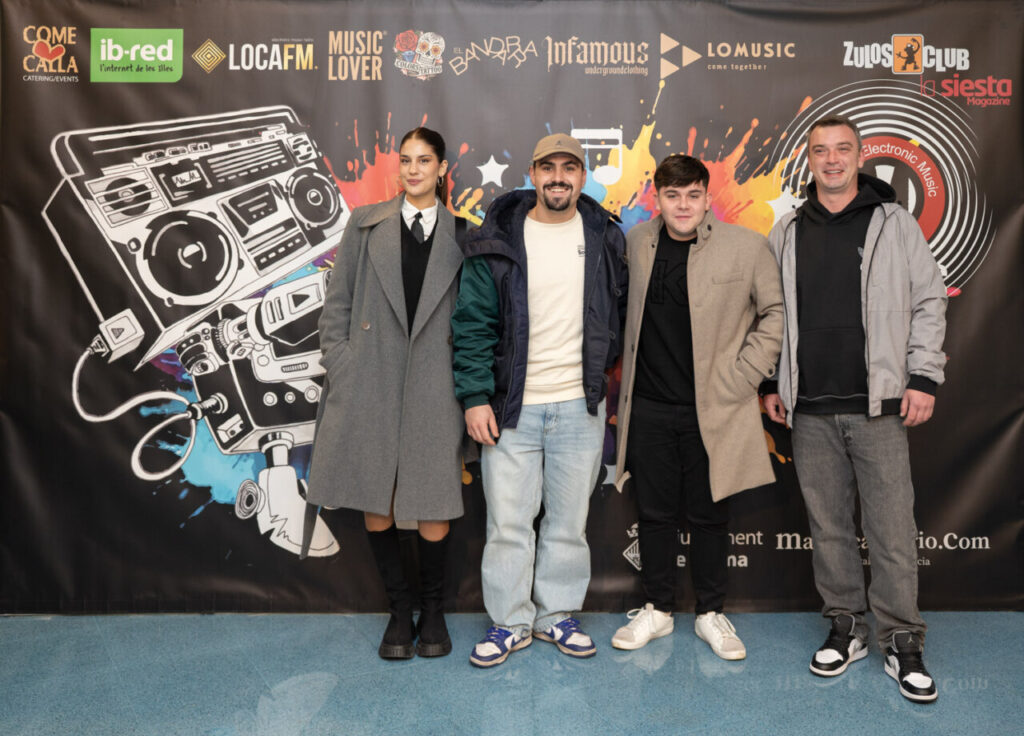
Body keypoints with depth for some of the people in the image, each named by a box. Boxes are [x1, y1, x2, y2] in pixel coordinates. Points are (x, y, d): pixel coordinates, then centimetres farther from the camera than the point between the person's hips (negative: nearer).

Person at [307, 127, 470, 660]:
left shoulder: (460, 235, 8)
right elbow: (338, 301, 9)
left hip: (433, 387, -1)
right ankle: (399, 610, 25)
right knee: (374, 503, 6)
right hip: (370, 384, 1)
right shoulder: (366, 225, 10)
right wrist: (337, 364, 1)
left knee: (433, 506, 2)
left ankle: (432, 611, 24)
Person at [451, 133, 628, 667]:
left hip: (580, 405, 2)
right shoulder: (497, 241, -2)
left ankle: (557, 614, 29)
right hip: (511, 406, -2)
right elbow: (472, 323, -4)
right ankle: (510, 622, 21)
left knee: (569, 520, 11)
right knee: (507, 521, 4)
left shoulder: (603, 238, 6)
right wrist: (474, 396, -10)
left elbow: (617, 310, 17)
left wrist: (603, 368, 9)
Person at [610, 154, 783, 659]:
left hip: (712, 407, -2)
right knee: (654, 512, 11)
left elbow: (775, 313, 1)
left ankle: (710, 614, 27)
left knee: (708, 514, 9)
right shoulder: (637, 242, 4)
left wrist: (742, 376, -4)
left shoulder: (745, 246, -6)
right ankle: (657, 609, 28)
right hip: (648, 407, 3)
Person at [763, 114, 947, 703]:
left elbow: (930, 301, 3)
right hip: (809, 410, 3)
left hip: (879, 407, -2)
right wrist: (772, 381, 9)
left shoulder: (895, 223, 4)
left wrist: (924, 378, -4)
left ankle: (903, 641, 14)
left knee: (893, 528, 0)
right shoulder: (787, 233, 11)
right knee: (829, 527, 9)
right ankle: (847, 627, 24)